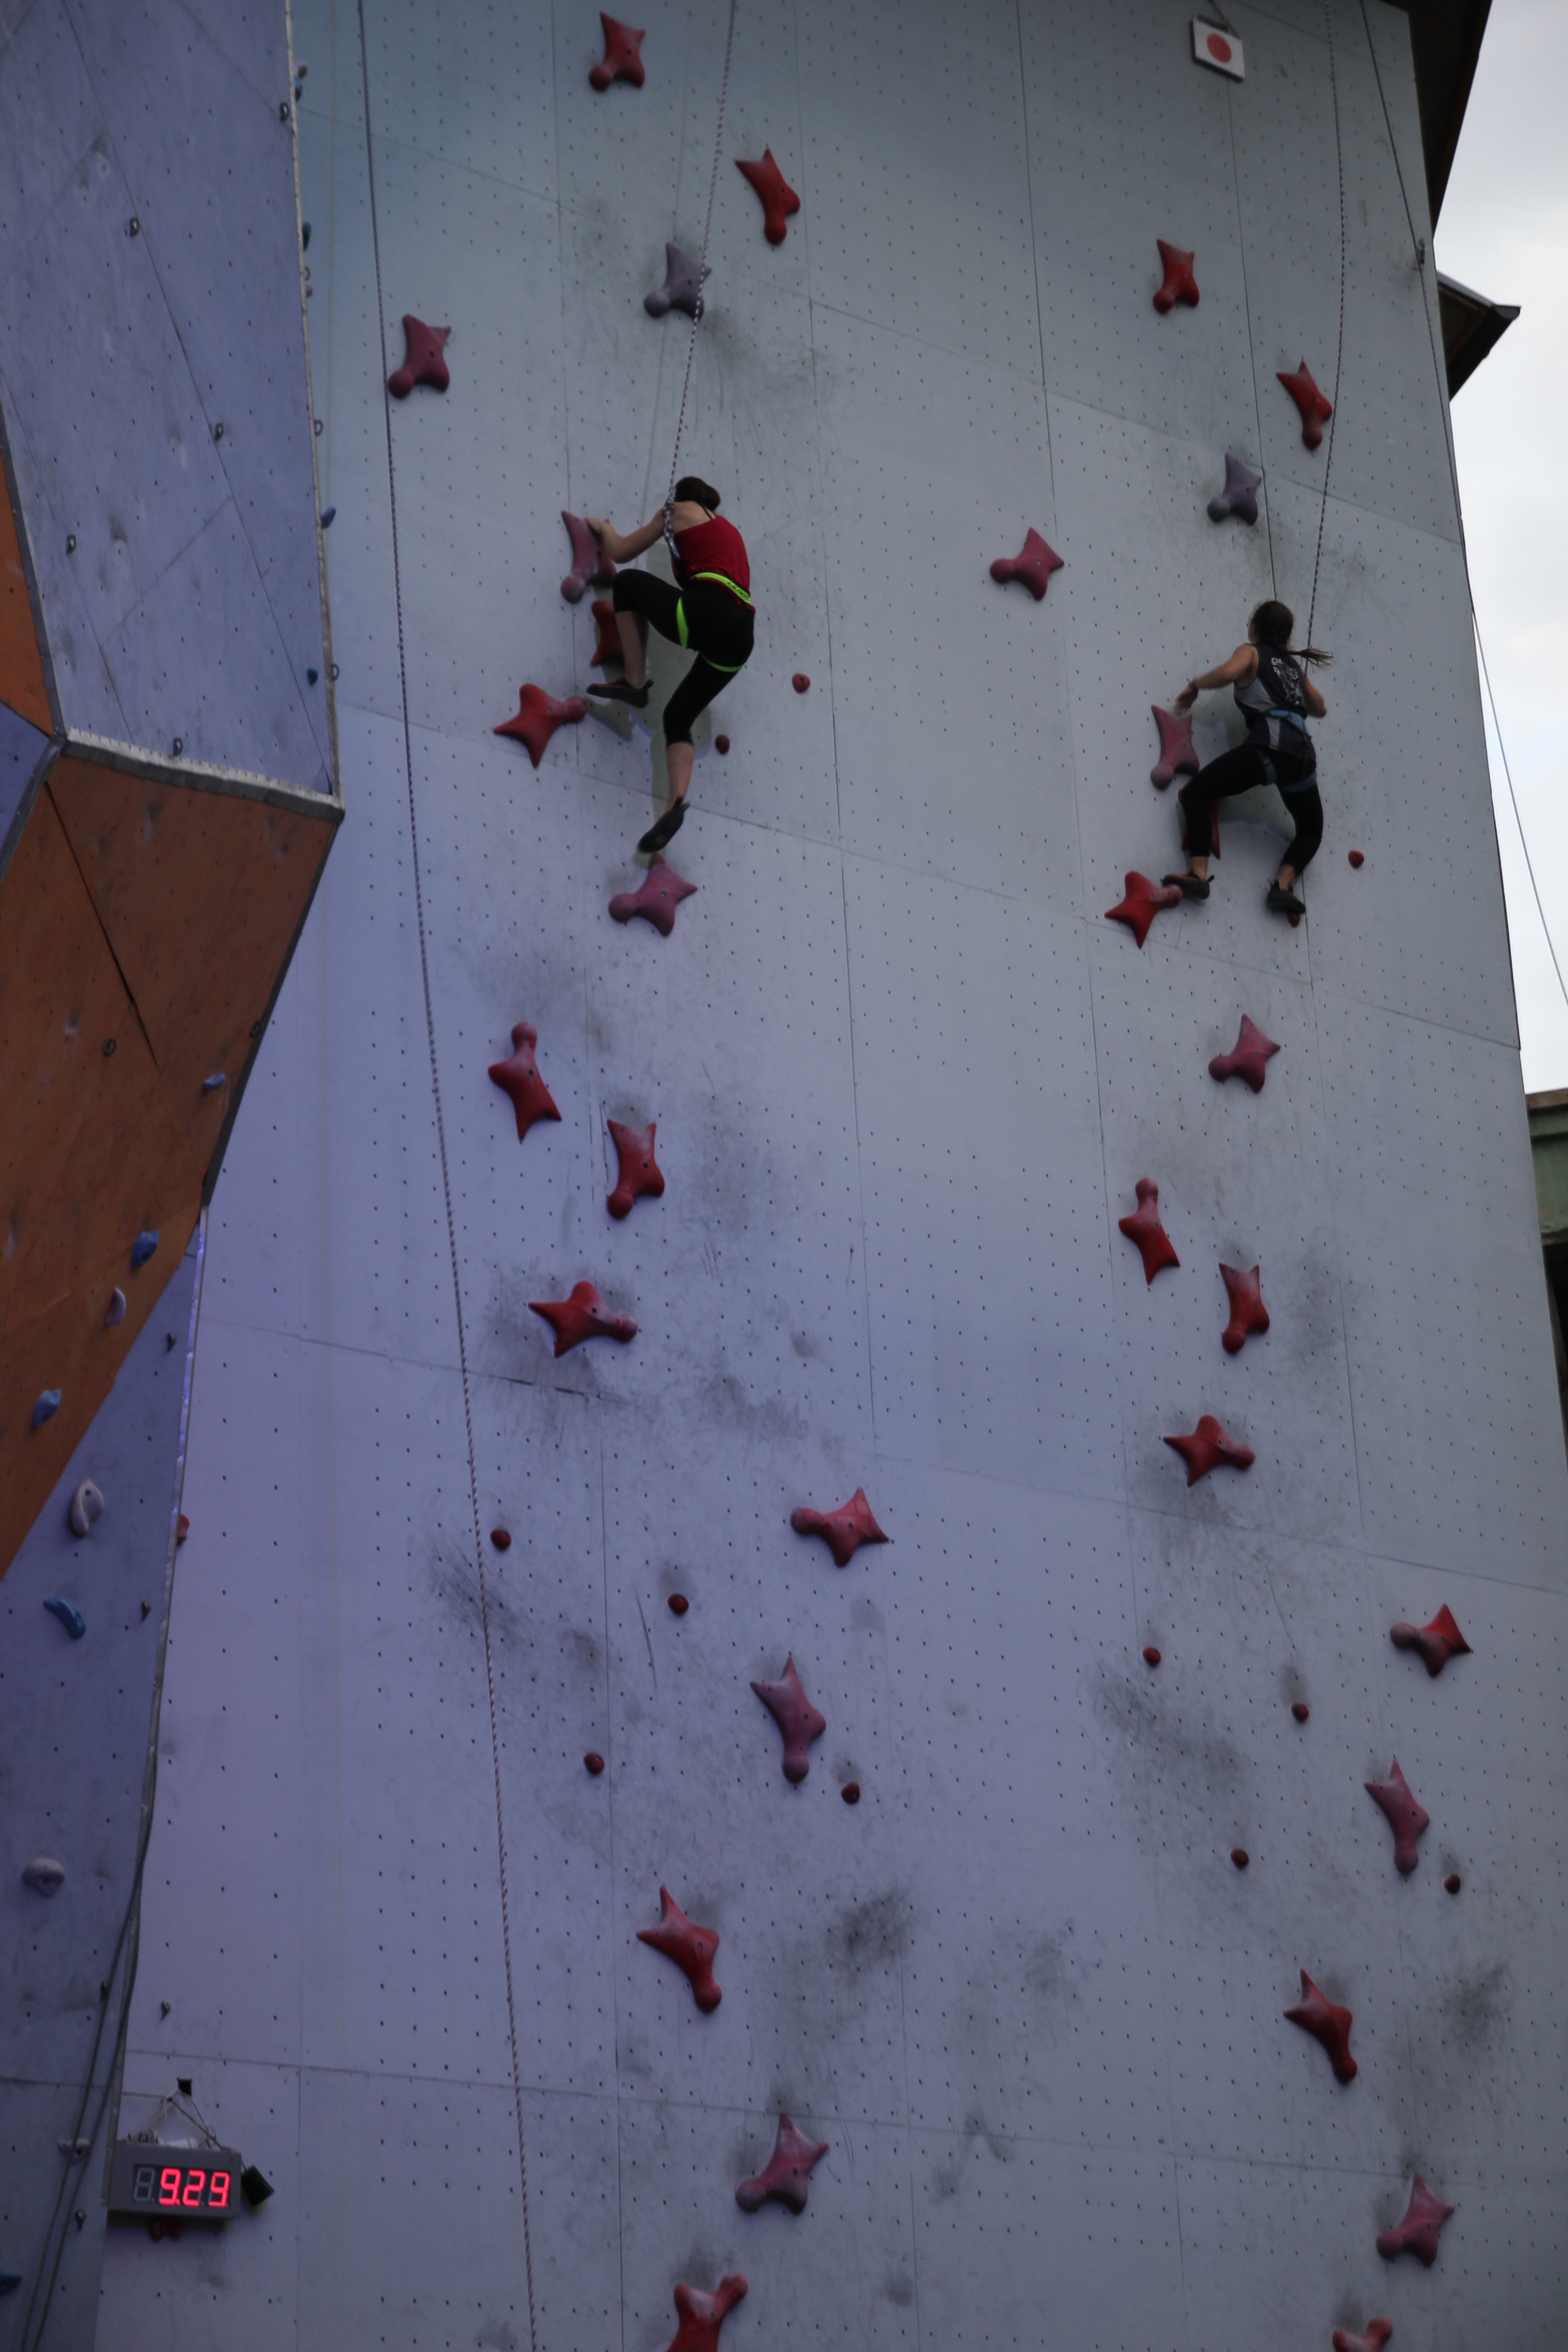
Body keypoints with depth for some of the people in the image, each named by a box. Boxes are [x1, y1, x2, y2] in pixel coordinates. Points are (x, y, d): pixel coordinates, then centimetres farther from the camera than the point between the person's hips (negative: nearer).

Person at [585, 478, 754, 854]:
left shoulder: (681, 510, 17)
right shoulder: (728, 530, 35)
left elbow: (620, 552, 21)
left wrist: (602, 526, 41)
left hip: (706, 614, -7)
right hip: (739, 637, 7)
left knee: (628, 583, 18)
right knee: (677, 718, 17)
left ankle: (634, 683, 9)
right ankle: (676, 804, -8)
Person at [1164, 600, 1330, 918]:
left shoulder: (1251, 652, 11)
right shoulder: (1295, 665, 28)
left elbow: (1228, 672, -12)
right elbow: (1319, 709, 39)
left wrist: (1194, 685, 3)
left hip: (1268, 747, -5)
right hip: (1302, 756, 5)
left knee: (1194, 793, 5)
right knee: (1311, 831, 25)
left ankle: (1198, 874, -11)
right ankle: (1284, 885, -1)